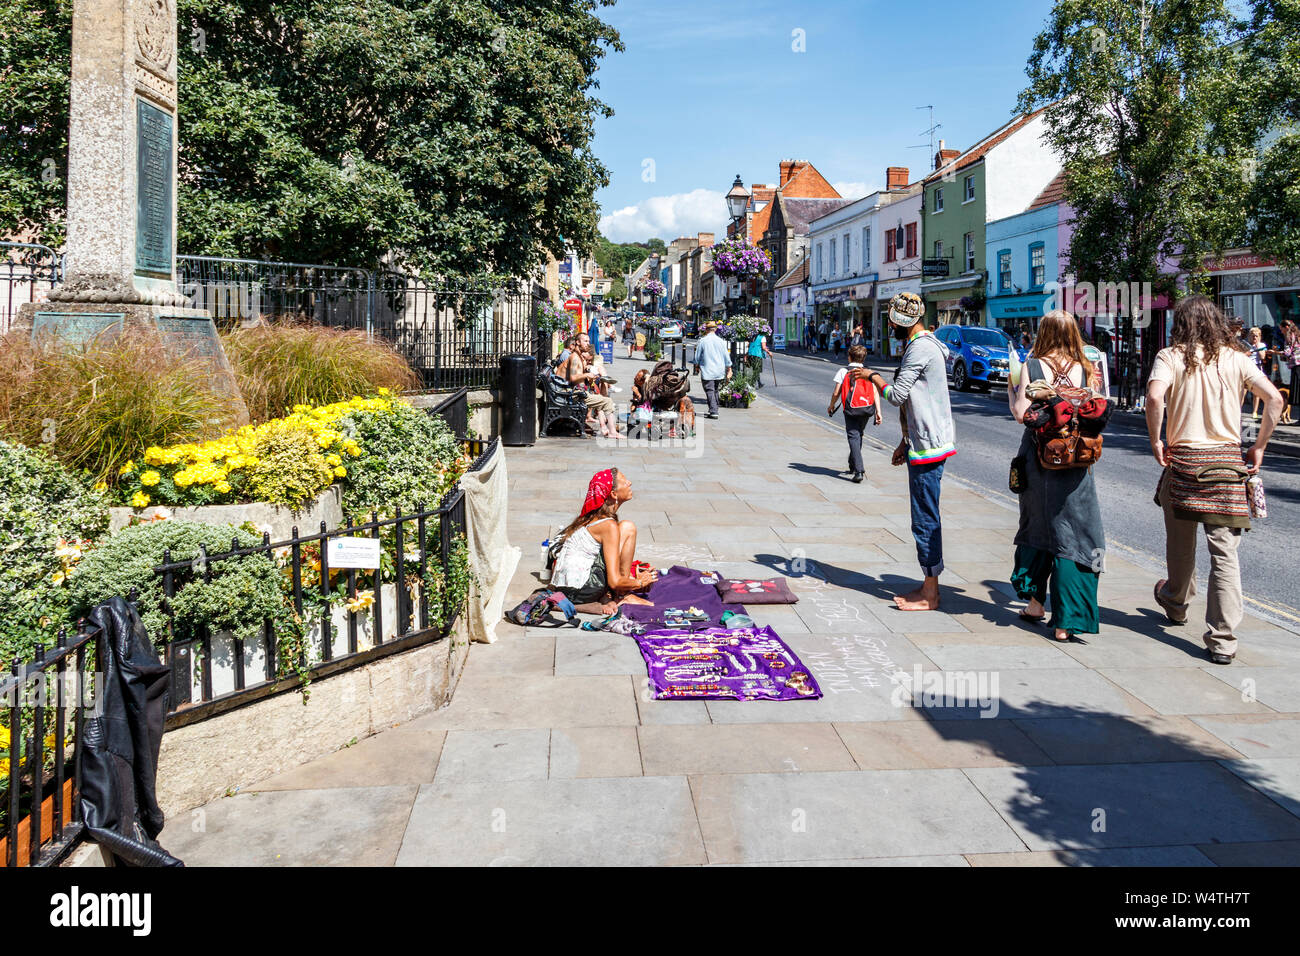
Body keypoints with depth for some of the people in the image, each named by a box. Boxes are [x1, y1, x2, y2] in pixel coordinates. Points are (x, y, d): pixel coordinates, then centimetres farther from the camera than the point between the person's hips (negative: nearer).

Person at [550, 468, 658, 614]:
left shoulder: (590, 518, 13)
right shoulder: (609, 525, -13)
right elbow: (614, 582, -16)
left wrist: (631, 578, 22)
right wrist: (639, 582, 3)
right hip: (579, 592, -9)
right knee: (628, 528, -5)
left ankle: (606, 597, 9)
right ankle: (621, 597, 0)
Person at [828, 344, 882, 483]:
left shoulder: (843, 372, 0)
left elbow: (836, 393, -1)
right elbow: (875, 393, 0)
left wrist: (831, 406, 17)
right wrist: (878, 412, -1)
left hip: (851, 410, -4)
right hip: (867, 410, 4)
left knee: (854, 438, -7)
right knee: (858, 436, 21)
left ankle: (859, 471, -20)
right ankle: (853, 467, 32)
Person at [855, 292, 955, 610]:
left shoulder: (920, 349, -16)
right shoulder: (925, 345, 18)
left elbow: (896, 396, -18)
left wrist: (872, 375, -1)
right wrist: (906, 442, 22)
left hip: (927, 447, -11)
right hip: (923, 443, 11)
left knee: (925, 520, -5)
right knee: (926, 518, 14)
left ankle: (929, 595, 2)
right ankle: (929, 586, 22)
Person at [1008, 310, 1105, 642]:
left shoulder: (1031, 366, -6)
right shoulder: (1086, 369, -2)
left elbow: (1021, 414, -10)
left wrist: (1012, 390, 7)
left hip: (1039, 459, 0)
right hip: (1076, 463, 0)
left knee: (1036, 527, 18)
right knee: (1074, 536, 3)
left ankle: (1035, 603, 26)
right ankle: (1066, 621, 1)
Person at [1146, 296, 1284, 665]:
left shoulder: (1171, 357, -2)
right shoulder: (1236, 358, 5)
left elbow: (1155, 397, -20)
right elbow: (1274, 399, -3)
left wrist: (1155, 441, -8)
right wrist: (1259, 447, 6)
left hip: (1183, 459, -1)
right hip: (1228, 461, 1)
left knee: (1181, 544, 19)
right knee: (1225, 554, 1)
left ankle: (1175, 602, 44)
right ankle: (1222, 640, 0)